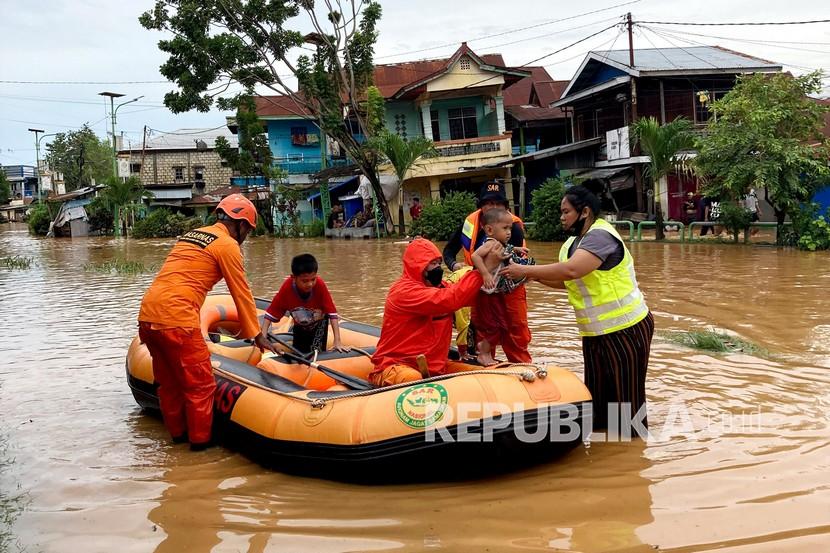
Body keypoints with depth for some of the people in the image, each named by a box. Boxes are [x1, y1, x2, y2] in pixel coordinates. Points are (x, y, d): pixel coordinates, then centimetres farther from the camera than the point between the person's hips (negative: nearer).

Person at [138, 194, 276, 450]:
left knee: (168, 381, 20)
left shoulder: (190, 235, 23)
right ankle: (200, 439, 13)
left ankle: (177, 432, 33)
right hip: (176, 320, -9)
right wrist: (256, 335, 11)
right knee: (200, 384, 4)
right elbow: (242, 294, 2)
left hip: (147, 315, 9)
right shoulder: (227, 245, -1)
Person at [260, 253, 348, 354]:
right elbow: (271, 313, -25)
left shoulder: (320, 285, -35)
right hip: (300, 326, 2)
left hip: (319, 322, -2)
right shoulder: (287, 287, -31)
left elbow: (332, 313, -33)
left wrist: (337, 341, -38)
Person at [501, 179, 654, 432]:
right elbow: (563, 281, 12)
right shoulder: (575, 241, 11)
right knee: (598, 395, 15)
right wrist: (532, 274, -3)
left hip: (625, 330, -9)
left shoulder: (600, 236, -21)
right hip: (596, 333, 9)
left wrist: (525, 270, -28)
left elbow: (570, 271, -35)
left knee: (626, 397, 3)